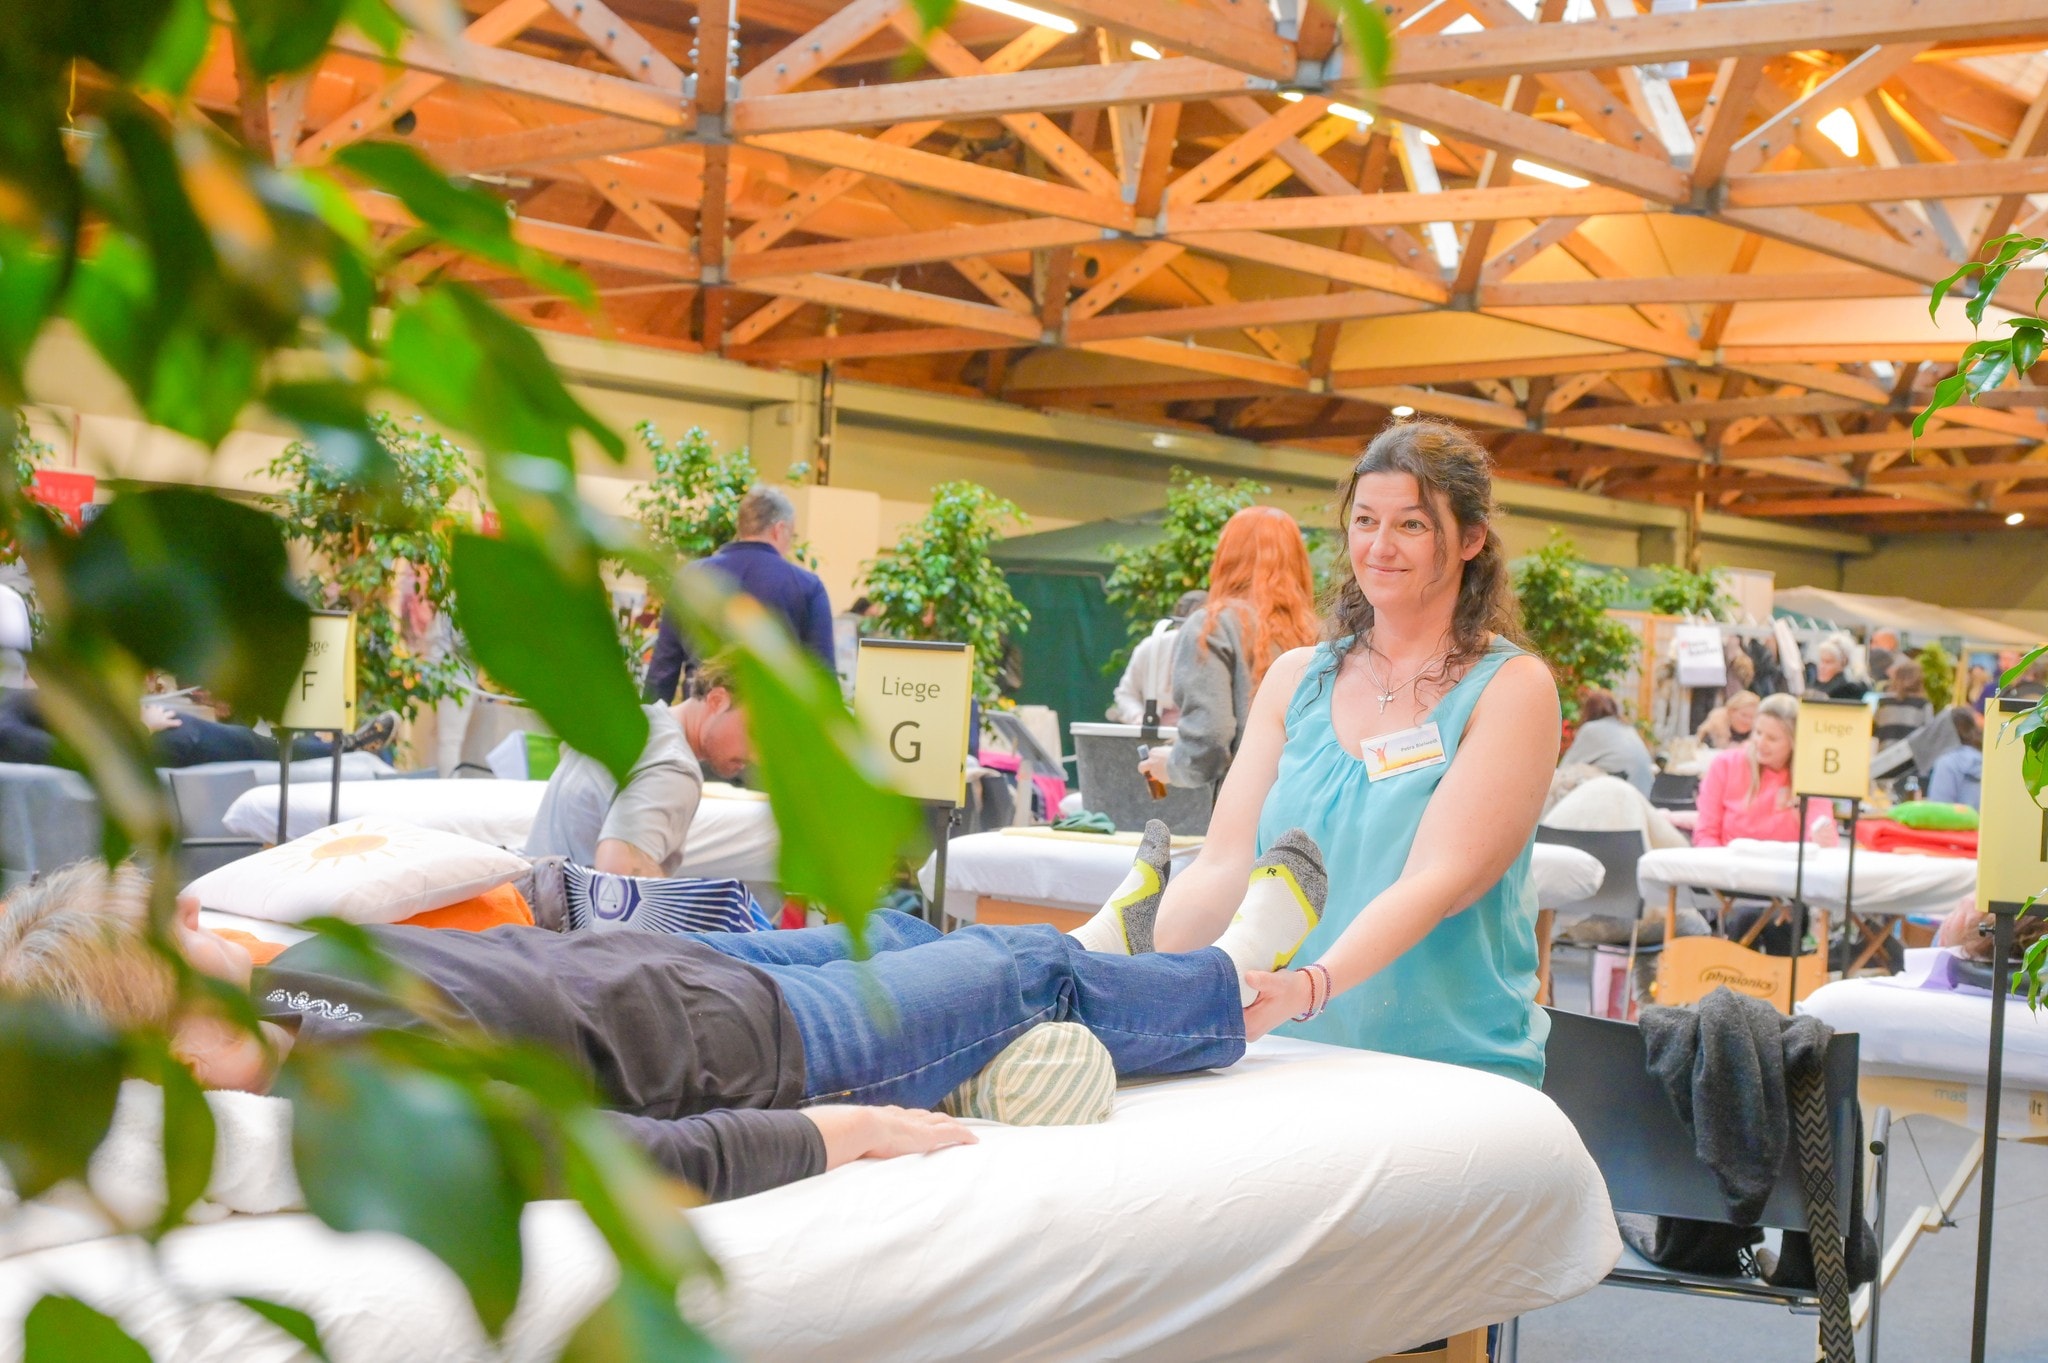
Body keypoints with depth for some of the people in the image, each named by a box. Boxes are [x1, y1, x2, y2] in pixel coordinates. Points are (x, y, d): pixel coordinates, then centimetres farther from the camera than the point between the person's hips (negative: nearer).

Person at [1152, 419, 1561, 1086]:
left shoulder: (1512, 688, -1)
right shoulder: (1296, 679, 12)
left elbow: (1439, 880, -14)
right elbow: (1222, 867, 3)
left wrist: (1309, 987, -30)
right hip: (1290, 1059, 4)